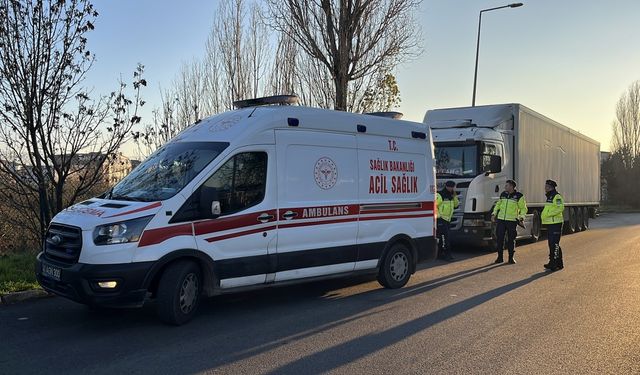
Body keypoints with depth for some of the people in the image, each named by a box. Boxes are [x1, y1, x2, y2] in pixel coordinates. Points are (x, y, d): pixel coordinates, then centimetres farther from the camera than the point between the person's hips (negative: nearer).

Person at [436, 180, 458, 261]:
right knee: (444, 237, -12)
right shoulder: (440, 195, -14)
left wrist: (455, 196, 1)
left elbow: (456, 205, 15)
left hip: (448, 219, 9)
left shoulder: (451, 196, 14)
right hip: (441, 219, -9)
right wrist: (438, 216, -18)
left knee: (442, 237, 12)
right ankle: (447, 254, -11)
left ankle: (440, 254, 18)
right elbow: (434, 206, -17)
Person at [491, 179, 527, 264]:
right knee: (500, 238, 1)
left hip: (512, 220, -3)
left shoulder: (519, 196, -3)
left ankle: (511, 257, 13)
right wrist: (494, 214, 12)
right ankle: (500, 257, 10)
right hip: (501, 219, 3)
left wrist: (521, 217, -11)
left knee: (511, 239, 2)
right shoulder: (503, 194, 10)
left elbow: (523, 208, 3)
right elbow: (498, 205, 22)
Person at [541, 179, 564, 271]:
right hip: (550, 223, 10)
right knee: (551, 243, 13)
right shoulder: (549, 197, 19)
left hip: (555, 223, -10)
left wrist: (549, 214, -24)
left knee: (554, 243, -10)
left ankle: (557, 262, -6)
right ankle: (552, 261, 20)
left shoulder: (556, 196, -12)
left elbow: (560, 208, -24)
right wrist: (543, 215, 14)